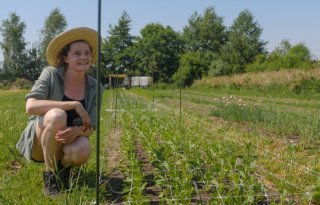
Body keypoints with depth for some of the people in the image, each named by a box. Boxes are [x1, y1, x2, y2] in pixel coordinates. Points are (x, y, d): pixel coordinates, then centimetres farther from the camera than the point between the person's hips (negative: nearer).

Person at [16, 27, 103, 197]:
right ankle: (50, 174, -14)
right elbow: (30, 106, -28)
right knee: (57, 115, -36)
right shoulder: (51, 74, -15)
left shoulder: (95, 87, -6)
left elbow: (90, 128, -7)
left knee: (83, 150, -35)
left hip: (67, 141, 2)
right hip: (39, 143, -2)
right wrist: (74, 104, -32)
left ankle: (63, 165, 3)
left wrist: (76, 131, -31)